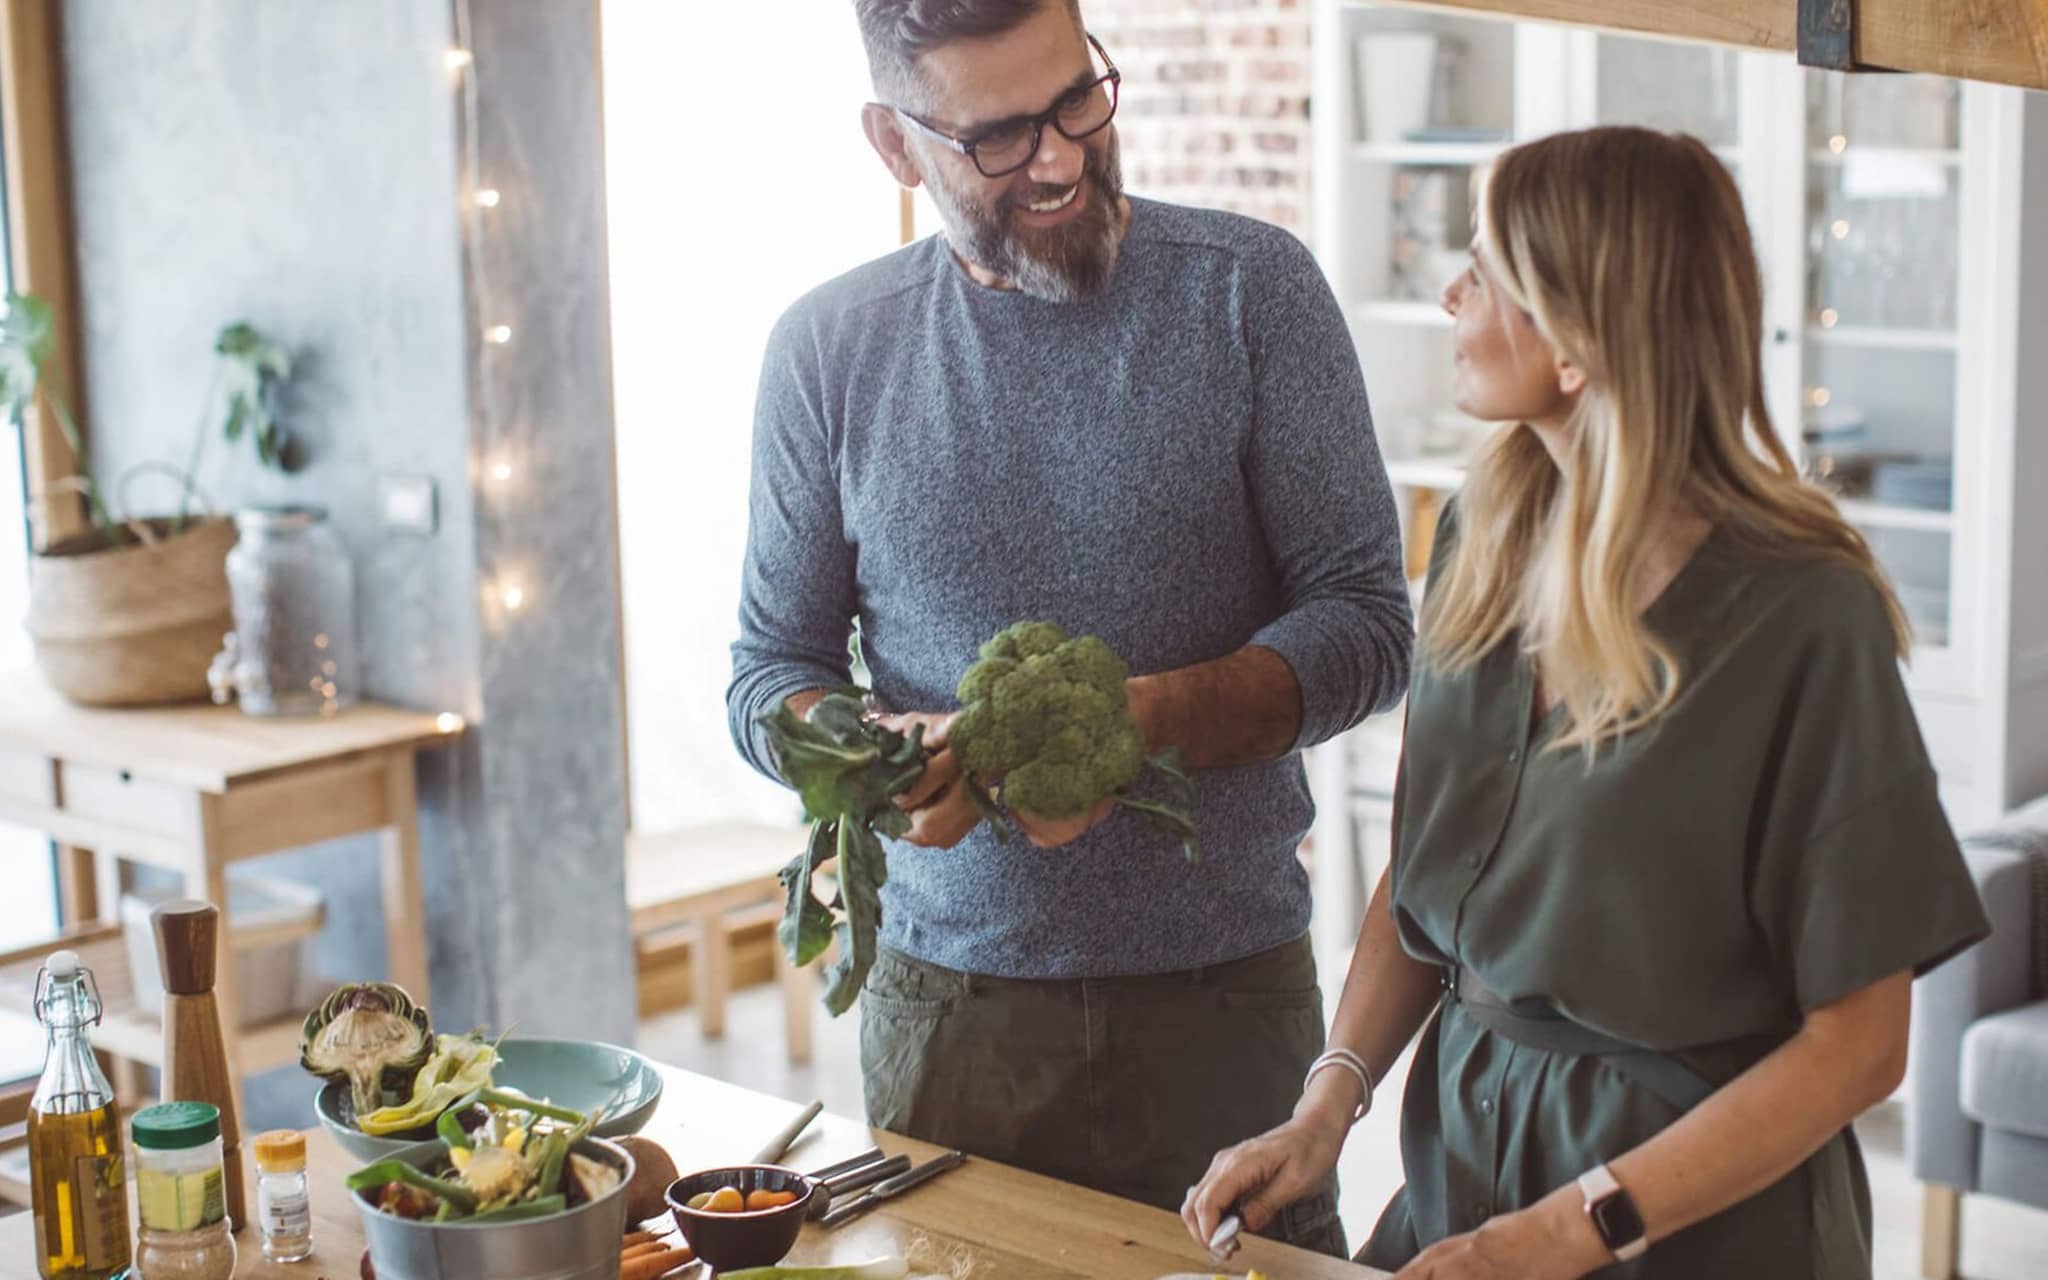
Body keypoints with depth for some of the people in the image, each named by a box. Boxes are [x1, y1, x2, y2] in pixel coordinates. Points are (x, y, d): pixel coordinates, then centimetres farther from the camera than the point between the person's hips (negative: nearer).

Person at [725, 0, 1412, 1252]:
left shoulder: (1250, 288, -5)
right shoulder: (829, 349, 1)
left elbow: (1366, 625, -6)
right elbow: (771, 675, 6)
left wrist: (1145, 721, -23)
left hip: (1226, 990, -1)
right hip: (948, 995, 2)